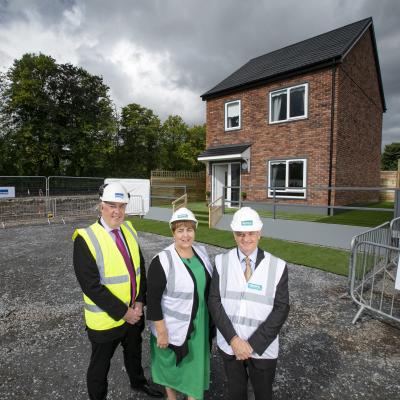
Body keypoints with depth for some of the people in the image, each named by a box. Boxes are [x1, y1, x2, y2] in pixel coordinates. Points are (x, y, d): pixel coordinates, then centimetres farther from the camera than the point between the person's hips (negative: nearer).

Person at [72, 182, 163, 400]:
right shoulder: (86, 238, -21)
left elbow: (140, 268, 1)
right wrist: (123, 312, -20)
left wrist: (139, 302, -8)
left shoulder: (129, 230, -2)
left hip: (134, 312, 6)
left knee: (134, 352, 29)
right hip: (106, 319, -5)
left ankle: (138, 382, 56)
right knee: (100, 364, 19)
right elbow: (92, 286, -23)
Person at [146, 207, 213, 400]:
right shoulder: (162, 261, -25)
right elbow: (153, 299, -20)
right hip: (173, 327, -4)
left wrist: (209, 317, 12)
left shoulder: (201, 252, -6)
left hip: (199, 324, 5)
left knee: (195, 364, 23)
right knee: (171, 365, 21)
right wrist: (161, 331, -17)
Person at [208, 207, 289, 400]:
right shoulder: (222, 262, -9)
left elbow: (281, 308, -11)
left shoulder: (277, 266, -13)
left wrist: (253, 344, -14)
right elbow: (214, 301, -8)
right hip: (229, 344, 1)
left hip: (263, 347, -1)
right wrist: (234, 340, -15)